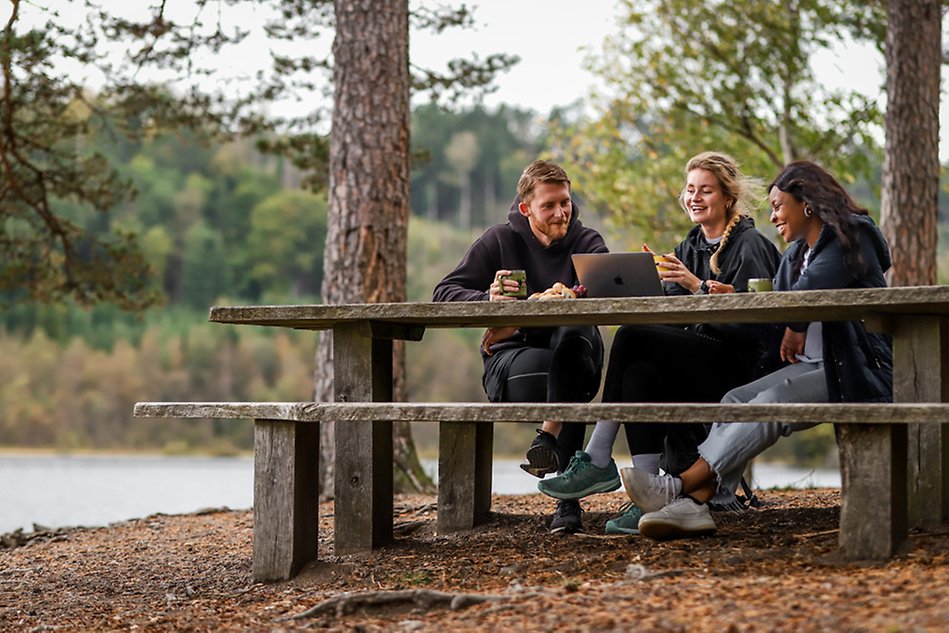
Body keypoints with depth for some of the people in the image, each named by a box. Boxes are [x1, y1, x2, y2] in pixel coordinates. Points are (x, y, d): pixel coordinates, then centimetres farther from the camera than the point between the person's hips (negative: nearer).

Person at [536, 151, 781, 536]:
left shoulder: (749, 245, -4)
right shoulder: (690, 247, 20)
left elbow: (748, 322, -15)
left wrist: (695, 285, -21)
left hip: (739, 366, -7)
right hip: (697, 364, 7)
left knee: (631, 338, -24)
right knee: (640, 373, -26)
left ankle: (597, 460, -20)